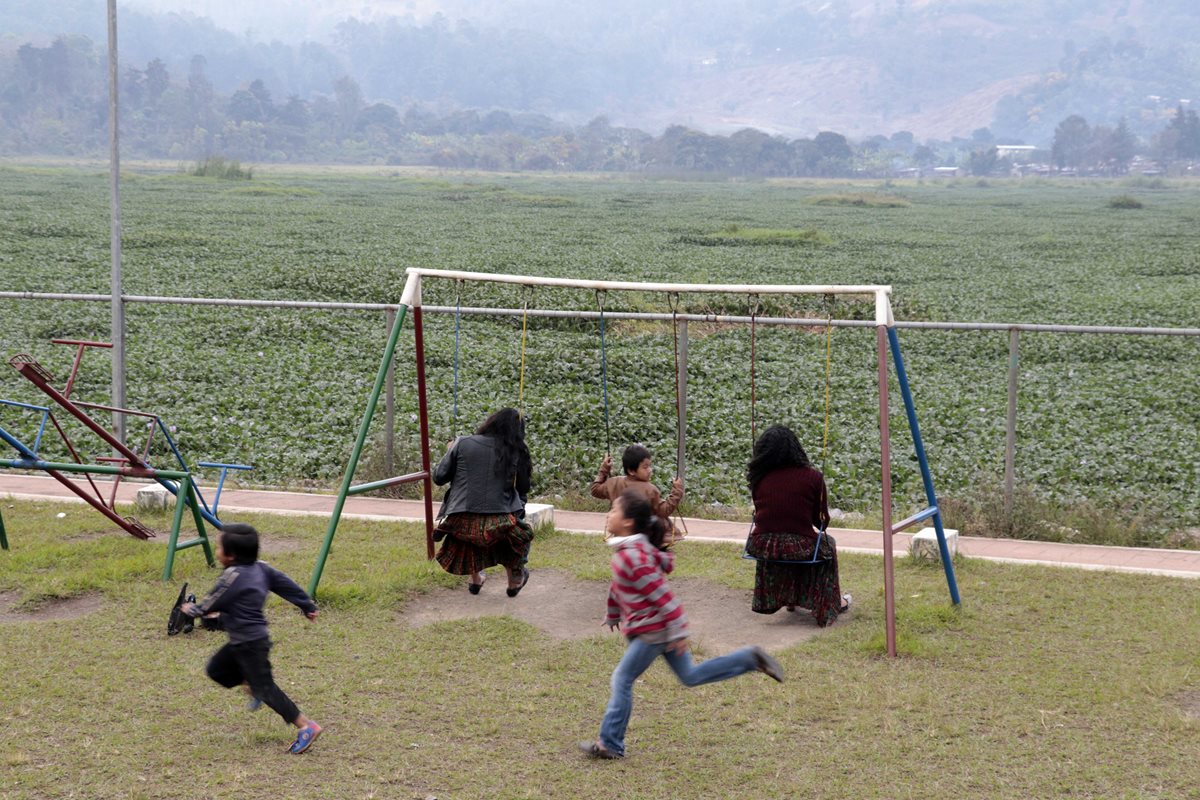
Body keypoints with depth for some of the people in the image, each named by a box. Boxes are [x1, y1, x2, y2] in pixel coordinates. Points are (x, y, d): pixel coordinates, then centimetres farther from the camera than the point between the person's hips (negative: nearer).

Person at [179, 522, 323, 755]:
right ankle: (254, 688, 24)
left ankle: (306, 727, -4)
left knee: (265, 687, -5)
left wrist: (192, 610, 7)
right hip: (241, 642, 10)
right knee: (216, 669, 18)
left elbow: (211, 604, -13)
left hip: (250, 644, -10)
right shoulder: (259, 568, 3)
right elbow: (285, 584, 9)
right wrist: (307, 605, 20)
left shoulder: (234, 576, -22)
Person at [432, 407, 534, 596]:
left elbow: (438, 477, 7)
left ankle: (475, 578, 39)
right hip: (500, 525, -1)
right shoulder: (516, 452, 4)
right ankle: (514, 580, 37)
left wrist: (450, 452, 24)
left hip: (461, 525, 1)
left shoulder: (462, 444, 2)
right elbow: (522, 491, 9)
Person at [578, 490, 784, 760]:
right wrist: (613, 616, 35)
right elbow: (617, 588, 23)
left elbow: (661, 595, -26)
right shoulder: (626, 550, 6)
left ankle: (610, 745, 5)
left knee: (622, 679, -2)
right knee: (690, 676, 18)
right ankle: (750, 659, 17)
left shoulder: (633, 557, -25)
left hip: (653, 631, -10)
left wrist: (677, 633, -23)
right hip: (664, 628, 10)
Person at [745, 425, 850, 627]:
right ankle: (834, 602, 42)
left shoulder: (758, 479, 0)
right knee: (827, 544, 30)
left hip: (760, 546, 3)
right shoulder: (812, 477, -6)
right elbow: (822, 521, 2)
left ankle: (790, 599, 47)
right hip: (800, 548, -2)